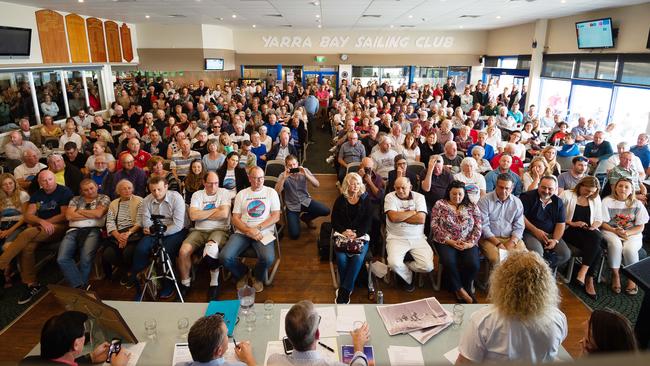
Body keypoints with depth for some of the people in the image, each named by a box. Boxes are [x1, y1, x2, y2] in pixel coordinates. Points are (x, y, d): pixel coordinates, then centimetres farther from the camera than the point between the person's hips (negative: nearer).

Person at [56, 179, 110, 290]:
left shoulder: (104, 198, 13)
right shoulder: (76, 199, 22)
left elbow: (98, 213, -4)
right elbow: (69, 216, 6)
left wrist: (79, 211, 8)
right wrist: (92, 214, 4)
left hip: (93, 230, -3)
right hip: (74, 231, 4)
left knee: (86, 259, -28)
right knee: (62, 259, -22)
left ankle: (78, 287, -8)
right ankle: (81, 286, -18)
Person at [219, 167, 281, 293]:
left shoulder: (271, 192, 8)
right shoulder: (241, 194, 12)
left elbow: (276, 216, 0)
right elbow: (235, 218, 6)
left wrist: (258, 228, -12)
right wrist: (249, 231, -11)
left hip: (264, 233, -2)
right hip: (242, 232, 2)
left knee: (268, 259, -31)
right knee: (224, 257, -23)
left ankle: (258, 277, 7)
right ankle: (242, 274, 11)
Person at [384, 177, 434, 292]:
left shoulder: (419, 197, 4)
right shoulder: (390, 197, 0)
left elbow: (421, 219, -10)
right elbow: (393, 217, -16)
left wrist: (400, 217, -9)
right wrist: (412, 212, -6)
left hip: (417, 238, 2)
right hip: (396, 238, -2)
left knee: (428, 266, -17)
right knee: (394, 264, -27)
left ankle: (403, 268, 15)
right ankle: (408, 278, 10)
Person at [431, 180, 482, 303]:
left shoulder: (472, 207, 11)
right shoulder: (440, 205, 4)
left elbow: (478, 227, 6)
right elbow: (435, 226, -3)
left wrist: (470, 243, -10)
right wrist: (450, 241, -11)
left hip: (467, 244, 2)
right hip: (445, 242, -2)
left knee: (473, 264, -25)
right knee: (449, 262, -31)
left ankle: (465, 287, 4)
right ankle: (460, 289, -7)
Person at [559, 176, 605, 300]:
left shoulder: (595, 198, 15)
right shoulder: (567, 195, -2)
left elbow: (598, 219, 17)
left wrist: (594, 226, -5)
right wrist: (572, 223, -16)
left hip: (588, 231, 5)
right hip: (570, 230, -4)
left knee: (596, 237, -33)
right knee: (596, 248, -30)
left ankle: (583, 272, -24)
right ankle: (589, 279, -18)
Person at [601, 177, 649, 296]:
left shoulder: (637, 204, 3)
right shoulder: (607, 201, -3)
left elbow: (640, 227, 2)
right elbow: (602, 223, -4)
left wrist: (627, 233, -16)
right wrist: (615, 231, -19)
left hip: (632, 234, 1)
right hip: (611, 231, -1)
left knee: (629, 248, -30)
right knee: (615, 244, -34)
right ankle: (615, 275, -14)